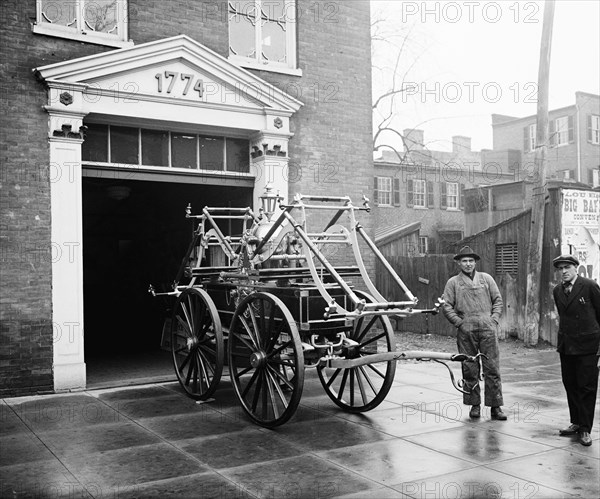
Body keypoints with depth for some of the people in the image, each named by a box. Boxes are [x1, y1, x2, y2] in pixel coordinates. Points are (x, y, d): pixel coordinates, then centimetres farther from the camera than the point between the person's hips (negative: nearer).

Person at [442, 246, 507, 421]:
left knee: (492, 368, -1)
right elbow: (446, 306, 4)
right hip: (466, 331, -1)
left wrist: (494, 320, 2)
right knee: (470, 369, 4)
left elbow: (498, 300, 14)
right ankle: (474, 405, 15)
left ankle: (495, 406, 5)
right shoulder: (453, 282, 8)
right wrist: (460, 323, -5)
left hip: (488, 329, 1)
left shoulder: (486, 278, 13)